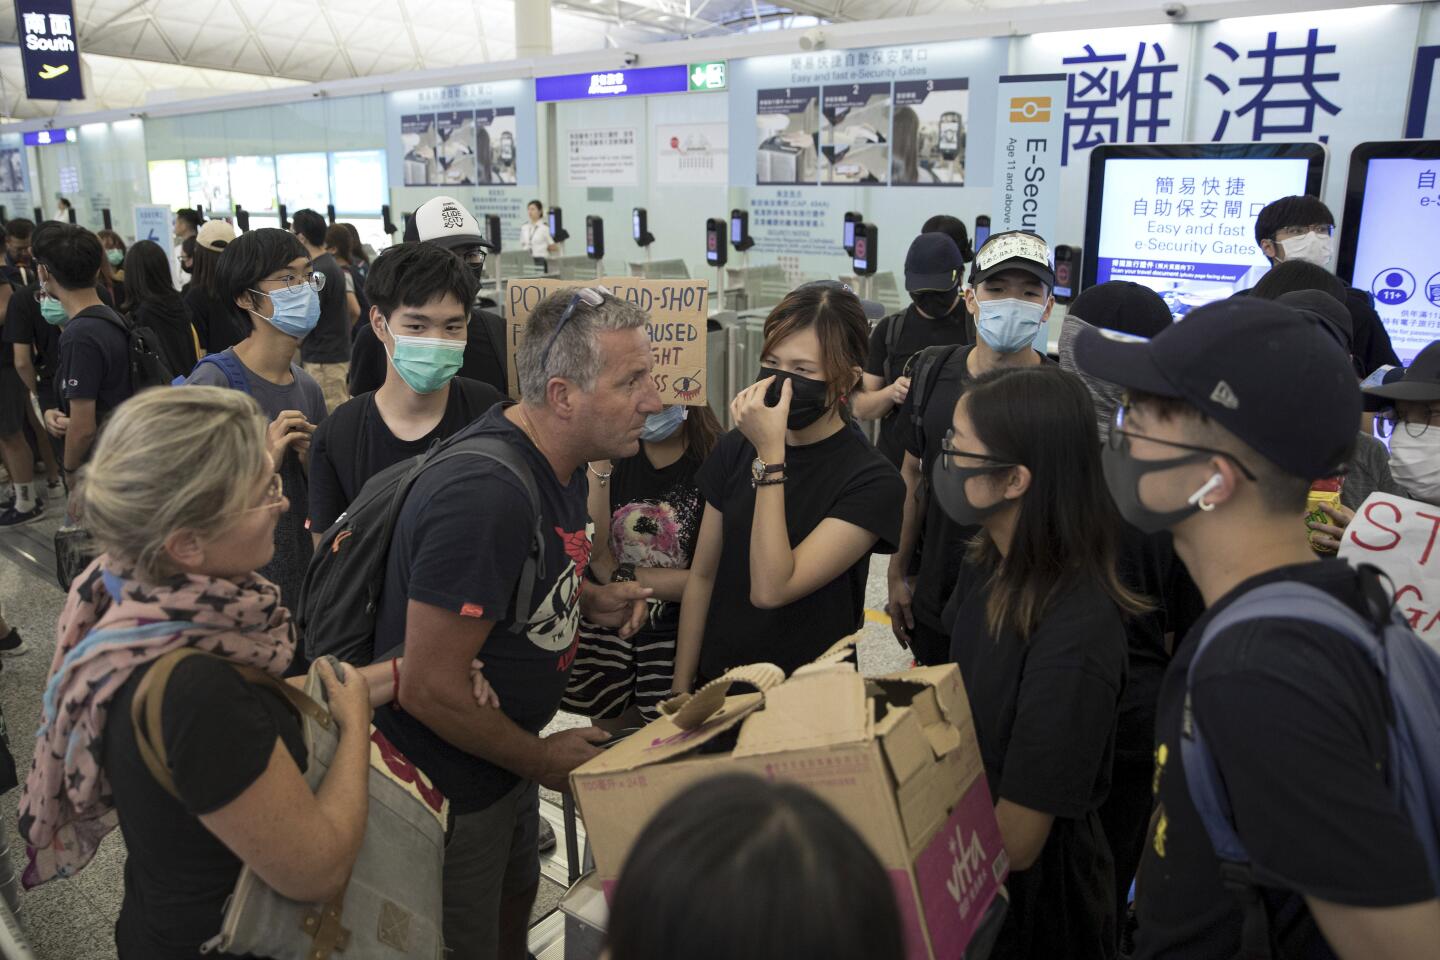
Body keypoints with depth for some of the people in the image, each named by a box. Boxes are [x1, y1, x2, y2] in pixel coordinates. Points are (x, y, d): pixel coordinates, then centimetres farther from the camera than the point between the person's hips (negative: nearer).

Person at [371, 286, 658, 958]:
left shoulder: (559, 461, -3)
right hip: (447, 782, -8)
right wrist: (542, 761, -16)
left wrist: (588, 599, -5)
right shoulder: (485, 497, -34)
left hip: (507, 755, 8)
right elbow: (429, 689, -30)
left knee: (517, 890, 29)